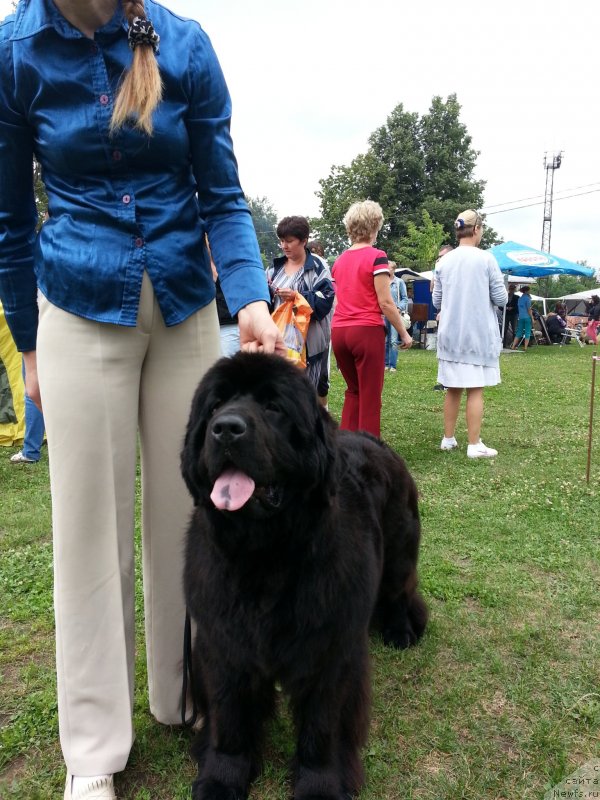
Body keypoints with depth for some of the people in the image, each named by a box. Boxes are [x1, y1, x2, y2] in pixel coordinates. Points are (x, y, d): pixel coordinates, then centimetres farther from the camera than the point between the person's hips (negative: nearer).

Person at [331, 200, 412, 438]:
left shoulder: (340, 260, 12)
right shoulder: (376, 256, -7)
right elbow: (385, 303, -11)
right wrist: (404, 332, -2)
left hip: (338, 331, 6)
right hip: (367, 330, -6)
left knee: (353, 390, 19)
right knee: (370, 396, 3)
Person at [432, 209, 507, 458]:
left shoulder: (443, 262, 4)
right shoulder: (485, 259, -8)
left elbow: (437, 302, 10)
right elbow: (501, 299, -5)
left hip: (450, 335, 4)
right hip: (478, 334, -4)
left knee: (452, 389, 11)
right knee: (475, 390, -1)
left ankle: (448, 439, 17)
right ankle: (474, 445, 2)